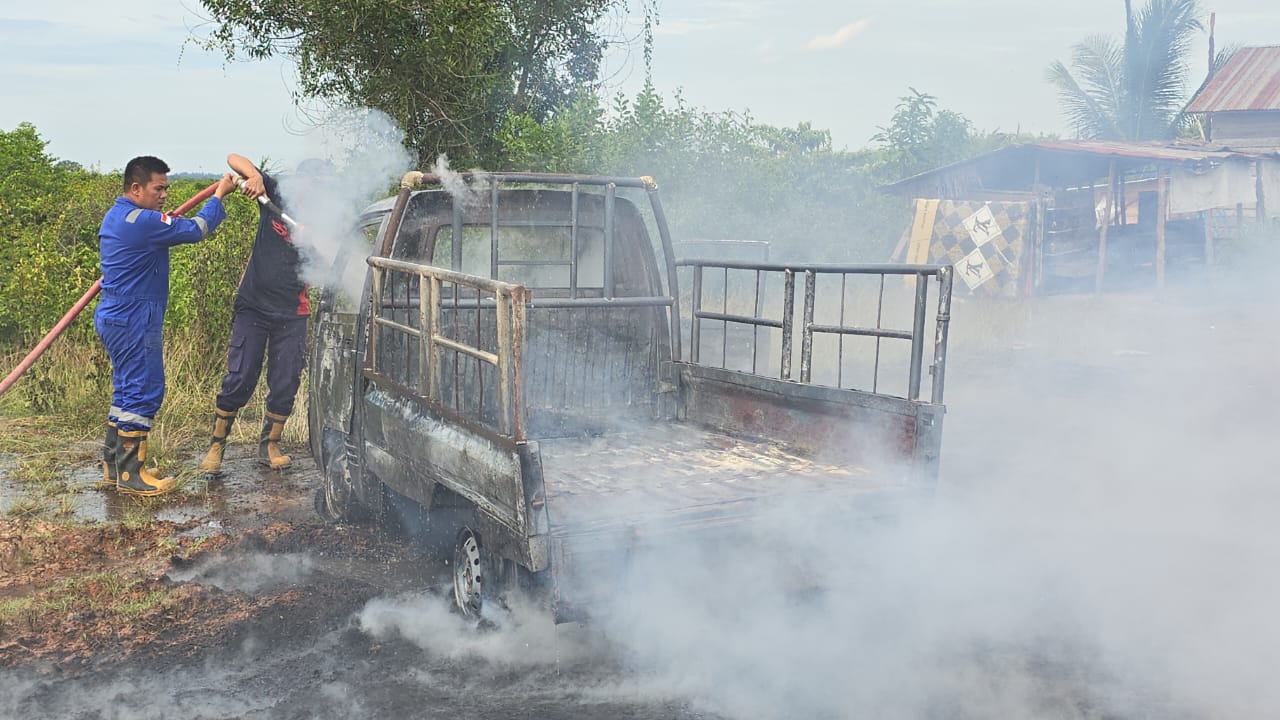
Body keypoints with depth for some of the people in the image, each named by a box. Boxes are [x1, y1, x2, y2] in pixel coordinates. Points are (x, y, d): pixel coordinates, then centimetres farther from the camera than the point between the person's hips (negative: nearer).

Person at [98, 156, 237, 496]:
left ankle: (113, 466, 22)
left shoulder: (117, 217, 15)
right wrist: (220, 194, -2)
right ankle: (130, 475, -1)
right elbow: (196, 229, -15)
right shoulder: (140, 222, -18)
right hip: (134, 320, -11)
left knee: (127, 391, 16)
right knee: (144, 392, -6)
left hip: (116, 316, 11)